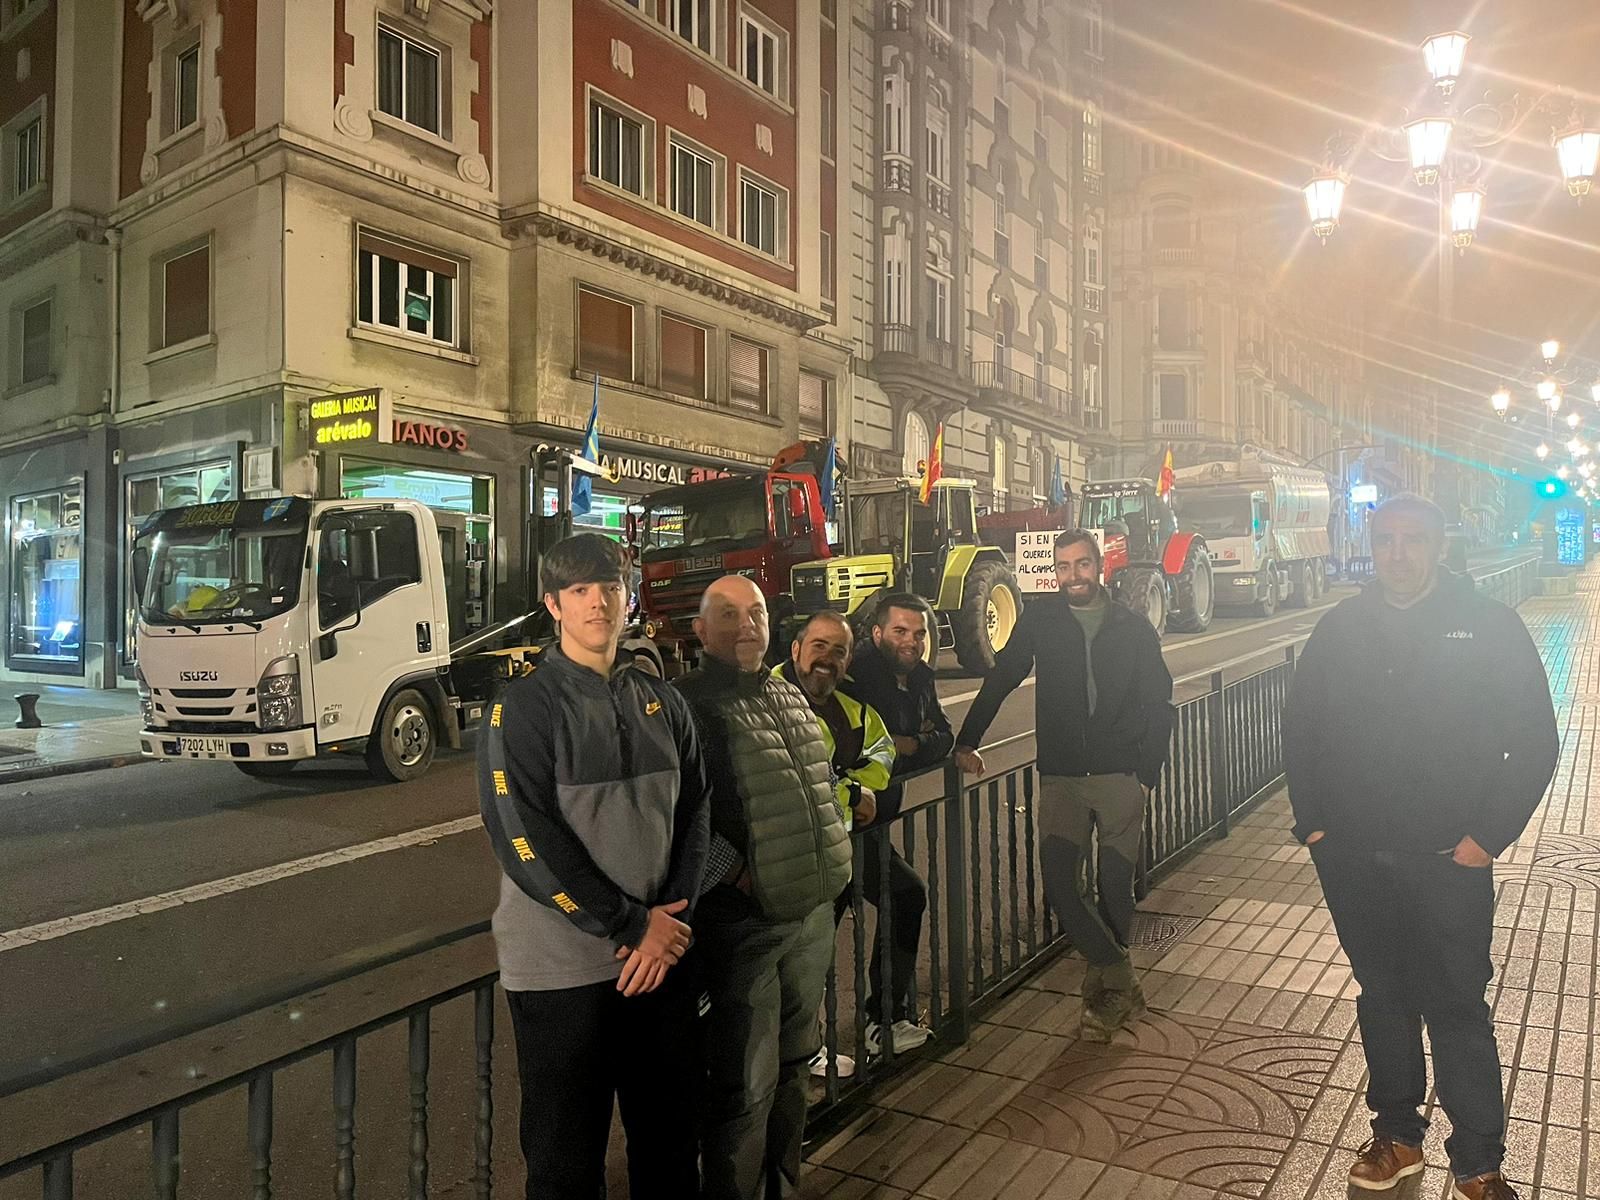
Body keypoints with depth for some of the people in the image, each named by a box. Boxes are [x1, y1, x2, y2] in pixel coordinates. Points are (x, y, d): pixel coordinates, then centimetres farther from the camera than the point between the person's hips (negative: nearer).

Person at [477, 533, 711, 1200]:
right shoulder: (524, 707, -8)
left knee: (671, 1142, 19)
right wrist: (633, 924, -16)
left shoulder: (660, 702, 7)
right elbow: (525, 839, -16)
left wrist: (672, 920, -7)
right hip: (563, 969, -4)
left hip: (663, 954, 5)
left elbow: (694, 813, 7)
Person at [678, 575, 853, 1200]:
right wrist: (739, 874, -19)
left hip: (813, 912, 8)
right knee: (745, 1087, 2)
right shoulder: (688, 704, -12)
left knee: (794, 1063, 22)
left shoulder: (791, 697, 12)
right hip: (743, 920, -7)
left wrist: (832, 855, 12)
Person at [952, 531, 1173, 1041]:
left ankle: (1103, 987, 21)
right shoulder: (1041, 617, 4)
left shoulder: (1132, 627, 4)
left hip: (1121, 775, 0)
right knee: (1060, 882, -9)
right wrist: (967, 740, 3)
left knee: (1114, 885, 4)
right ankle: (1121, 983, 5)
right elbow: (1000, 680, 9)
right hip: (1060, 776, 1)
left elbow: (1158, 703, 7)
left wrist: (1148, 773, -1)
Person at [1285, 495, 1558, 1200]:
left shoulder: (1490, 627, -4)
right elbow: (1299, 729, 11)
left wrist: (1488, 836, -8)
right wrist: (1311, 820, 5)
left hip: (1447, 863, -3)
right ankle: (1396, 1135, 32)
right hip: (1352, 859, 3)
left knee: (1457, 1009, 5)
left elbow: (1535, 741, -3)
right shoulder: (1340, 630, 4)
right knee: (1382, 998, 16)